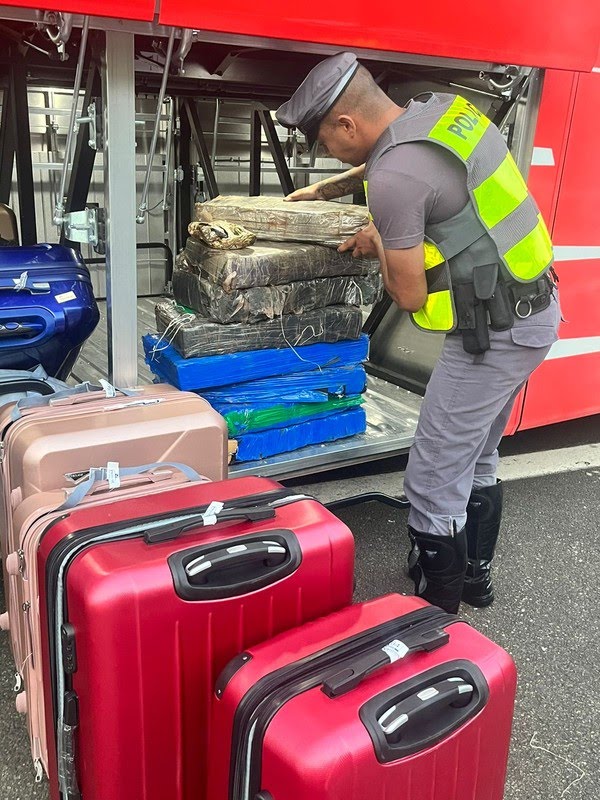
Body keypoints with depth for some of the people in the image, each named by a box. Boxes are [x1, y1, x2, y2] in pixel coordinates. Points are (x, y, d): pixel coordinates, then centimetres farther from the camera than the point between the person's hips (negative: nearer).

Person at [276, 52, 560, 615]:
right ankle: (473, 575, 41)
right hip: (537, 308, 10)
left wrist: (380, 244, 3)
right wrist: (322, 191, 35)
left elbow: (410, 296, -15)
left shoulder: (395, 181, -22)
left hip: (495, 331, -10)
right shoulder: (445, 107, 6)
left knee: (434, 481, 0)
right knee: (476, 458, 23)